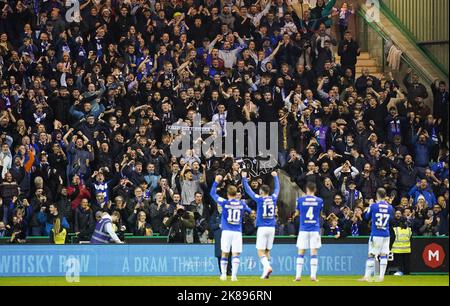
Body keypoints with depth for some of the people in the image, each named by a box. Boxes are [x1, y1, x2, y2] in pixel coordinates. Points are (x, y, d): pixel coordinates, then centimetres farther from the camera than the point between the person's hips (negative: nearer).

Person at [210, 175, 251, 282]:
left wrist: (216, 181, 15)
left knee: (225, 253, 9)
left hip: (226, 231, -1)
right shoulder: (242, 204, 2)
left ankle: (223, 275, 13)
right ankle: (234, 275, -10)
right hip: (237, 232, 1)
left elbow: (212, 193, 6)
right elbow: (249, 211, 22)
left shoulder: (224, 202, -4)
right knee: (236, 254, -1)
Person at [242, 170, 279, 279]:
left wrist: (244, 178, 11)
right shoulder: (273, 198, 4)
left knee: (260, 251, -5)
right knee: (267, 251, 11)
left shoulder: (259, 199, -7)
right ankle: (265, 272, 6)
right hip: (272, 228, 5)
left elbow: (248, 190, 1)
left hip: (262, 228, -5)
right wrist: (275, 177, 38)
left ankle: (267, 266, -28)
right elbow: (277, 188, 23)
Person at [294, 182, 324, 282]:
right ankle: (313, 275, -4)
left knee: (301, 253, 5)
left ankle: (298, 275, -1)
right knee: (314, 253, 2)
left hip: (303, 229, 0)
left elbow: (297, 213, 9)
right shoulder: (319, 201, 0)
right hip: (315, 229, 0)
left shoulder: (300, 200, -3)